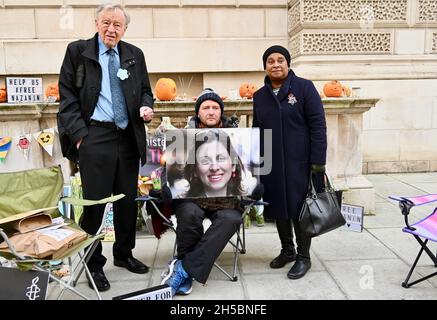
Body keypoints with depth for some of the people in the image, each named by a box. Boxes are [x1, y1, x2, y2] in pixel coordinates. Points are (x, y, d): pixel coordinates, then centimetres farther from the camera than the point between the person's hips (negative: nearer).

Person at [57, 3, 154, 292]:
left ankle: (124, 254, 30)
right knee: (95, 201, 1)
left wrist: (146, 106, -3)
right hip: (95, 136, -4)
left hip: (129, 137, 4)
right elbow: (67, 96, 0)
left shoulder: (134, 55, 11)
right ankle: (94, 263, 16)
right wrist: (79, 133, -9)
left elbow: (145, 89, 20)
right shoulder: (78, 51, 3)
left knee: (128, 199, 12)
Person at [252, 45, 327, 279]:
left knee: (300, 208, 3)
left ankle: (303, 257, 19)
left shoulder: (304, 87, -3)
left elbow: (318, 125, -8)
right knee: (278, 208, 12)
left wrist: (318, 161, -13)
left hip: (300, 163, -5)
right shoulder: (259, 96, 12)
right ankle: (287, 250, 31)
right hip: (271, 165, 5)